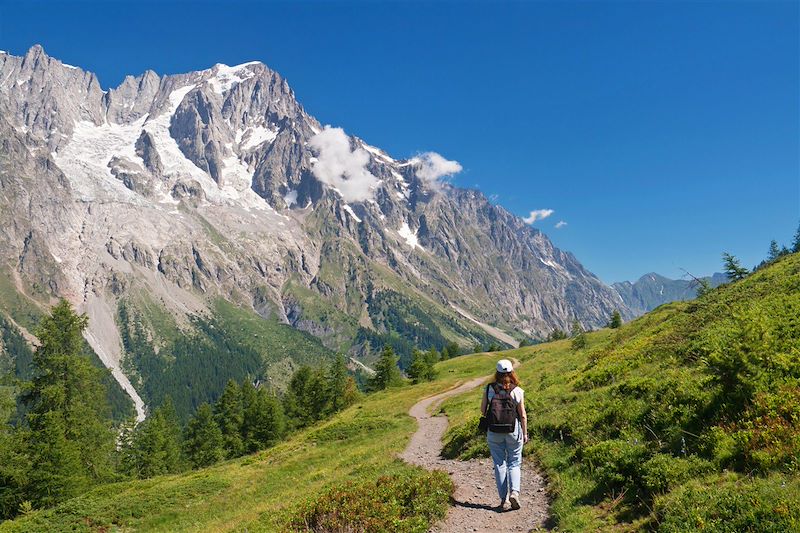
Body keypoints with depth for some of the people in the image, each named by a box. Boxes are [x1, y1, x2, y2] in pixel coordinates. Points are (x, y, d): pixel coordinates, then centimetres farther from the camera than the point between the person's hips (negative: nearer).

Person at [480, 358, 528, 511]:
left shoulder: (489, 389, -7)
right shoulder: (517, 391, -8)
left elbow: (483, 410, -2)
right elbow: (523, 415, -4)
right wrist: (525, 433, 6)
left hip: (494, 431, 1)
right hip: (513, 430, 0)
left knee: (499, 464, 10)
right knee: (514, 463, 13)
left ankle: (503, 499, 12)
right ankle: (514, 492, -5)